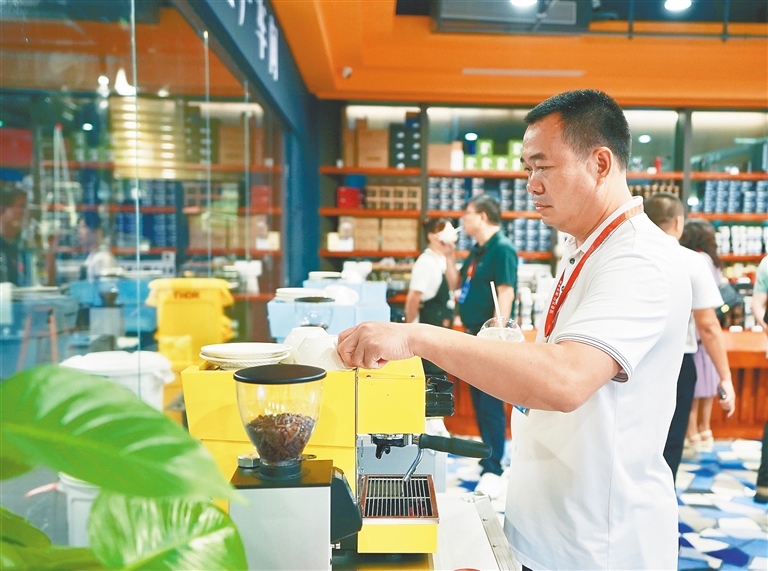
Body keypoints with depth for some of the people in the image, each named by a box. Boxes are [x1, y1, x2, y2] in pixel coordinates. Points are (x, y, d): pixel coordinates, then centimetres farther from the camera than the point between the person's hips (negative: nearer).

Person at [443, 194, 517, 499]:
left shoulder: (502, 248, -13)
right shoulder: (477, 250, 15)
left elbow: (505, 294, -20)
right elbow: (456, 284, 20)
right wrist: (449, 255, 9)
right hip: (474, 336, 9)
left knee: (490, 404, -5)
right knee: (478, 401, 16)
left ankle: (494, 472, 3)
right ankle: (486, 461, 28)